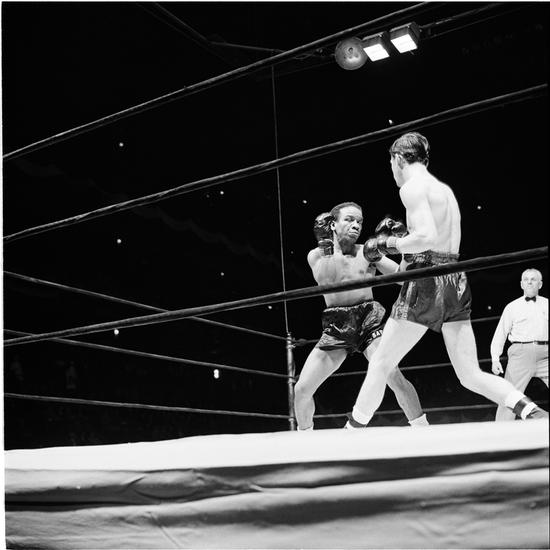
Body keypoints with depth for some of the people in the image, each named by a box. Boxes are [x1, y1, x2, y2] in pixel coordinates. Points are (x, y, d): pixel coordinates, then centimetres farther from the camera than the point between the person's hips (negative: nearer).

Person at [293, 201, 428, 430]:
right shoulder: (316, 255, 5)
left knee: (393, 375, -24)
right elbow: (326, 281, -14)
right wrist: (332, 249, -17)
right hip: (336, 327, 1)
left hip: (368, 319, -1)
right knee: (301, 390, -2)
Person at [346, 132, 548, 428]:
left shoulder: (412, 187, -6)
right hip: (456, 282, 8)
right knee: (471, 375, 9)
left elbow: (426, 237, -20)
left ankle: (352, 430, 14)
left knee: (380, 364, 5)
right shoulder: (445, 190, 20)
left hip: (427, 283, -8)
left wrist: (386, 244, -6)